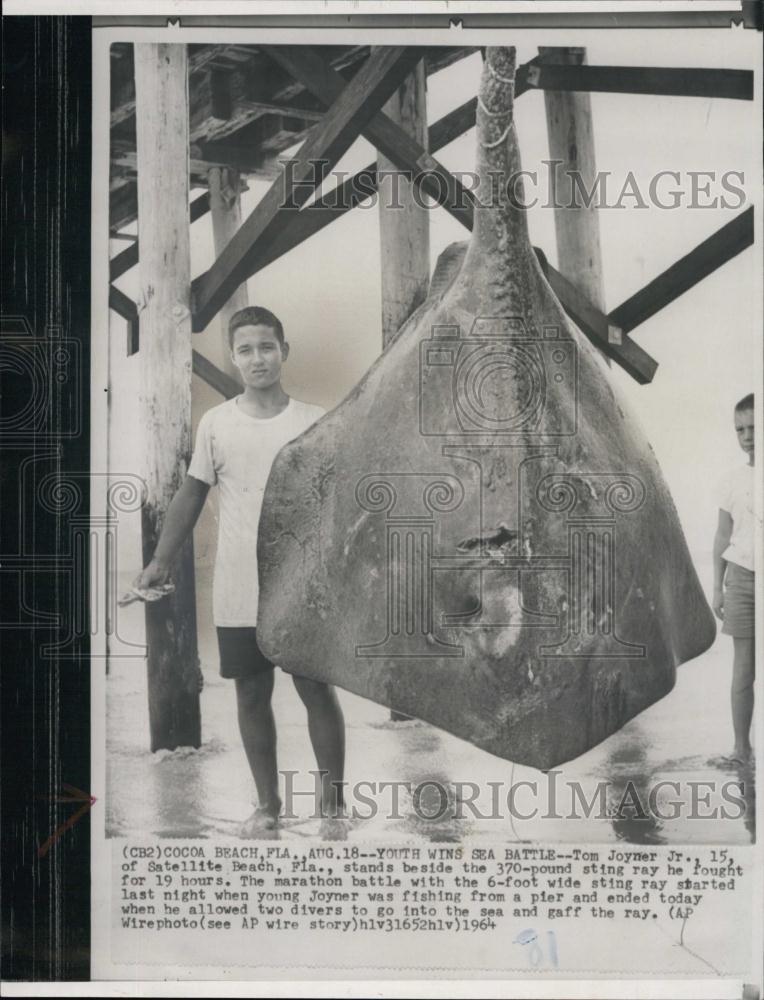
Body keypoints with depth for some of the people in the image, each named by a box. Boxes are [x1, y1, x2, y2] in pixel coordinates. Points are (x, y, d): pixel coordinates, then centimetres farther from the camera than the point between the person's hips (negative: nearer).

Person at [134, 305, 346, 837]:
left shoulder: (314, 421, -1)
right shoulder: (215, 423, 2)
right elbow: (192, 494, 9)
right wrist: (162, 560, 5)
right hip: (238, 594, 2)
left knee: (319, 692, 4)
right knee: (252, 695, 9)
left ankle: (333, 805, 16)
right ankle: (268, 803, 23)